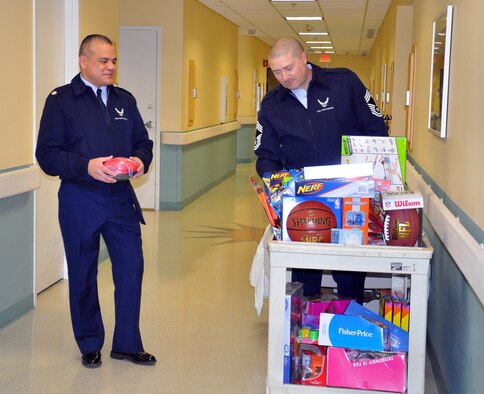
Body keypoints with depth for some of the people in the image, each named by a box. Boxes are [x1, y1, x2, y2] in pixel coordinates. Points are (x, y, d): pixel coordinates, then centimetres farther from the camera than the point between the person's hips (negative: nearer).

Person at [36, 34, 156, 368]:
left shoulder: (125, 100, 11)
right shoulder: (60, 100, -4)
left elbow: (143, 142, 14)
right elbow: (47, 154, -9)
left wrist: (141, 160, -9)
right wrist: (86, 166, -24)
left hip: (122, 199, 4)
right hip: (79, 202, -4)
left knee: (131, 269, 4)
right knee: (83, 275, 9)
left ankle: (127, 344, 20)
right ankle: (90, 346, 27)